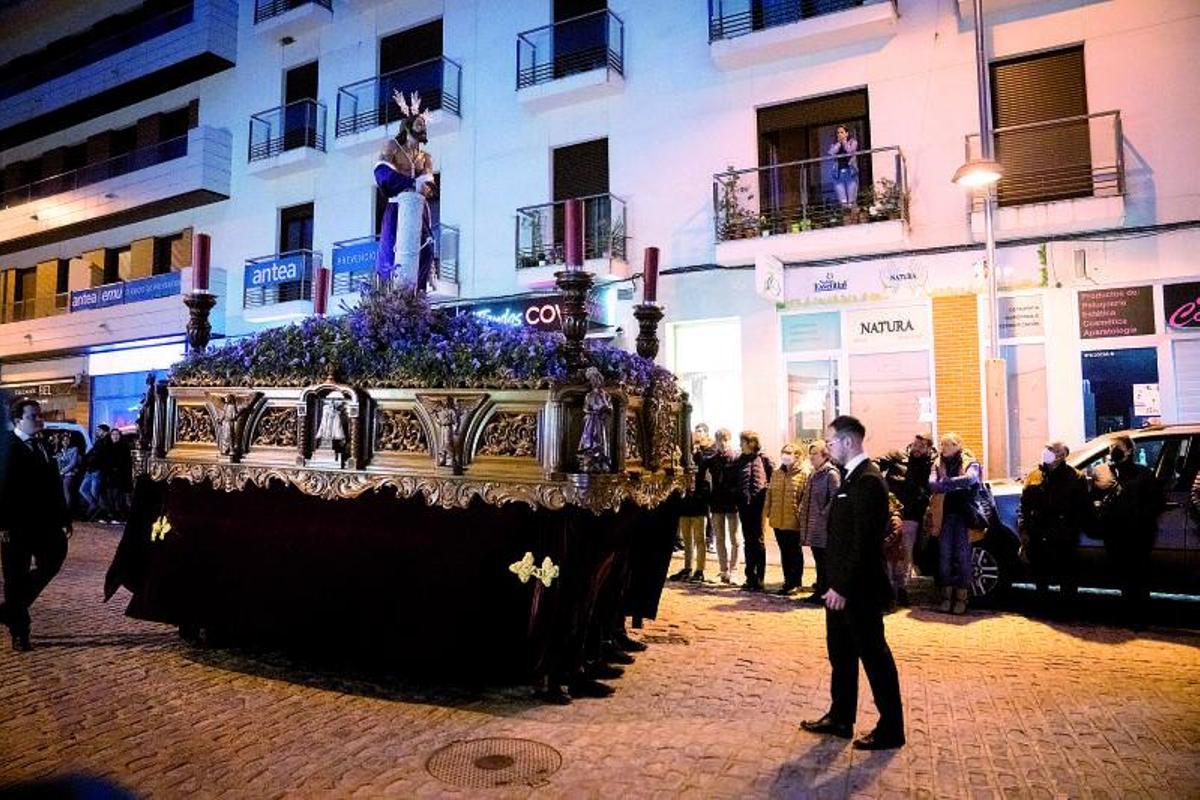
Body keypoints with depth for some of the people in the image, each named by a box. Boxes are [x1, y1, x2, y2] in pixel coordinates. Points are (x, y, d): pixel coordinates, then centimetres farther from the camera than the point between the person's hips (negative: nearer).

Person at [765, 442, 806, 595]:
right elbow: (769, 495, 13)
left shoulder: (802, 475, -7)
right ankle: (788, 581, 24)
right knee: (784, 552, 14)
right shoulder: (776, 474, 11)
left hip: (794, 521, -5)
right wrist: (769, 512, 6)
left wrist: (802, 516, -15)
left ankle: (795, 583, 16)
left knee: (795, 553, 6)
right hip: (778, 520, 6)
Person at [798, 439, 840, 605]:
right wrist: (802, 513, 14)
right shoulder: (813, 474, 16)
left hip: (823, 526, -8)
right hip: (812, 525, 8)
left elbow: (835, 498, -17)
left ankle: (822, 593, 5)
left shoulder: (831, 474, -11)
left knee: (823, 561, -2)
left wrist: (824, 514, -17)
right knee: (818, 560, 14)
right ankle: (819, 591, 20)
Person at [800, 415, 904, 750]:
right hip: (843, 586, 10)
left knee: (874, 655, 3)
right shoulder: (853, 477, 11)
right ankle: (840, 718, 31)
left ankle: (891, 729, 18)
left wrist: (842, 586, -21)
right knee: (840, 653, 18)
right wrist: (836, 583, 14)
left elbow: (863, 541, -24)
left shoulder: (867, 481, -20)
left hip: (859, 589, -10)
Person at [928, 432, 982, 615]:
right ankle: (947, 595, 11)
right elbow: (932, 484, -6)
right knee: (944, 554, 3)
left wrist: (944, 484, -18)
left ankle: (961, 597, 4)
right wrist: (956, 485, -20)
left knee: (963, 555, -2)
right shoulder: (938, 465, 11)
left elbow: (970, 479, -21)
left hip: (964, 514, -3)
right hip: (945, 515, 3)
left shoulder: (970, 463, 1)